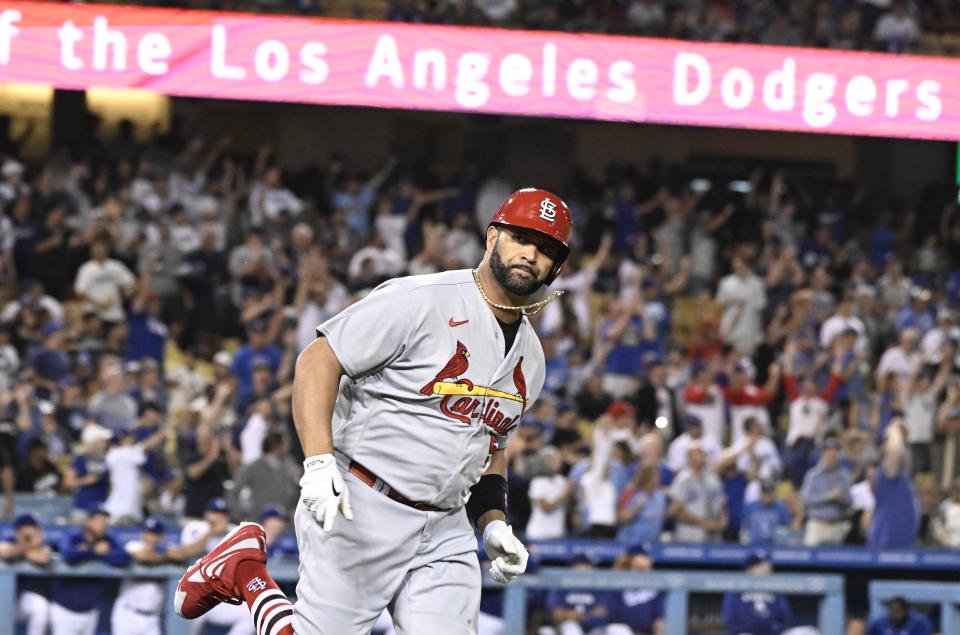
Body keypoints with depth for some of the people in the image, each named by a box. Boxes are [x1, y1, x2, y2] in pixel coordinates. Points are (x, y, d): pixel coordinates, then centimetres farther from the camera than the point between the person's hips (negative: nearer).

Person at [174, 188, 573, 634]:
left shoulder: (530, 360, 13)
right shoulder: (420, 301, -12)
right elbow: (318, 361, -14)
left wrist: (495, 526, 10)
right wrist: (318, 462, -25)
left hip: (446, 530, 6)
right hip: (362, 509, -6)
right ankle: (240, 568, 21)